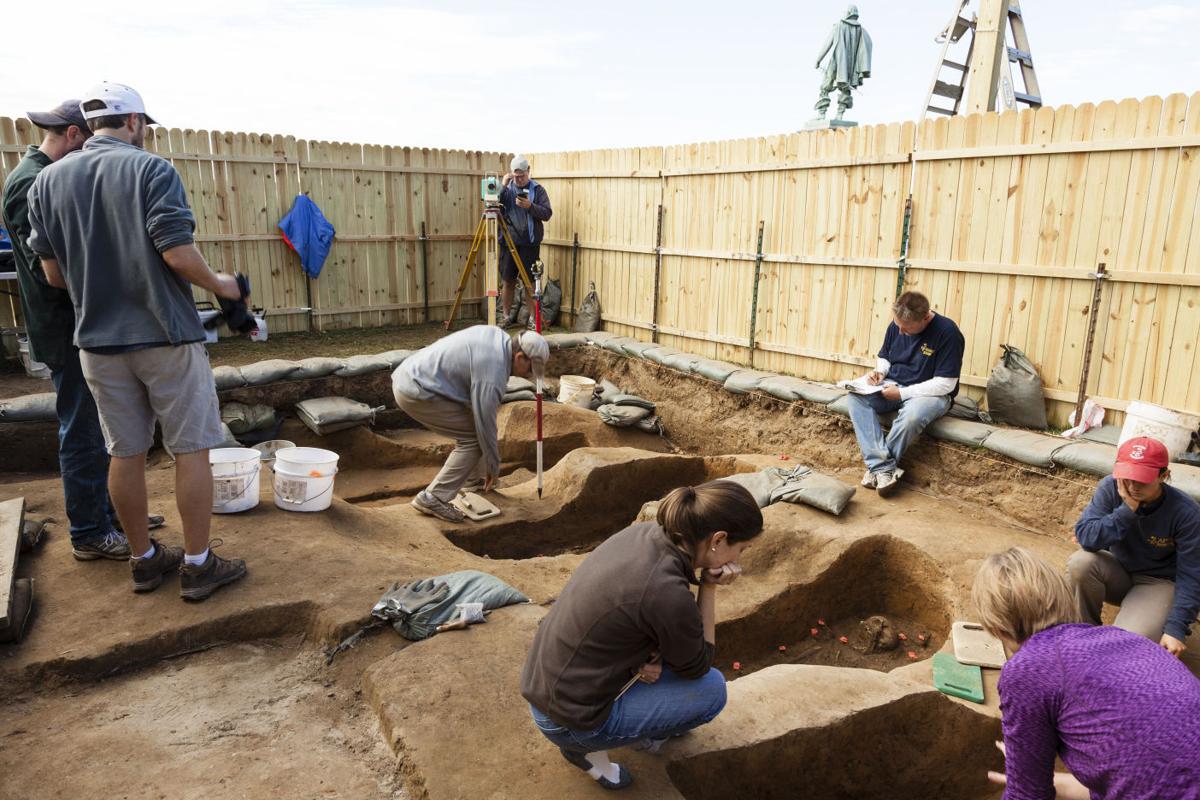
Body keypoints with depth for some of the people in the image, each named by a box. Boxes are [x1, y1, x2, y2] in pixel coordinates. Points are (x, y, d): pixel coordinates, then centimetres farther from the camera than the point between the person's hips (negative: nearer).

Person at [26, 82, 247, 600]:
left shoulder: (48, 179, 7)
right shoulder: (151, 169, -8)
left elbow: (53, 273, 7)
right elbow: (177, 252, -18)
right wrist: (219, 285, 0)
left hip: (98, 341, 5)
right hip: (166, 336, -5)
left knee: (126, 453, 13)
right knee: (191, 450, 4)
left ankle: (144, 559, 24)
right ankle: (197, 565, 10)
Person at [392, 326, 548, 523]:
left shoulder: (500, 336, 4)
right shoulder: (492, 375, -22)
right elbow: (485, 424, -15)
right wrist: (494, 467, -2)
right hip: (414, 393, -10)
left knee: (471, 425, 17)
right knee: (473, 437, -8)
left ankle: (472, 479, 31)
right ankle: (433, 497, -8)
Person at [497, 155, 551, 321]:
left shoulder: (537, 189, 3)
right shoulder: (506, 188, 10)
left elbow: (547, 213, -4)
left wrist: (530, 206, -19)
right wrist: (502, 187, -11)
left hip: (530, 243, -2)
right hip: (508, 242, 2)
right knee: (508, 280, 5)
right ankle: (506, 316, 15)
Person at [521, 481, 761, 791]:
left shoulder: (643, 533, -7)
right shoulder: (669, 593, -30)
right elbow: (697, 667, -9)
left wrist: (651, 655, -5)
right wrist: (709, 587, -12)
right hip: (568, 718, -8)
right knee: (712, 689, 1)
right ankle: (586, 745, 8)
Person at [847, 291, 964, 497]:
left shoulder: (947, 332, -17)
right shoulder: (896, 325, 1)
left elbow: (945, 384, -19)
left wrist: (902, 393, -21)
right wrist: (879, 371, -5)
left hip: (931, 394, -5)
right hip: (892, 386, 6)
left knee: (912, 415, -40)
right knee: (857, 396, -24)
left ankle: (877, 466, -17)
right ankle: (885, 467, -32)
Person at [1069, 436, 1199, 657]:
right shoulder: (1110, 488, -18)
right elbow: (1085, 536, -26)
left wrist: (1176, 628, -23)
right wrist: (1127, 510, -34)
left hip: (1160, 583, -3)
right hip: (1118, 573, 3)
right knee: (1080, 563, -31)